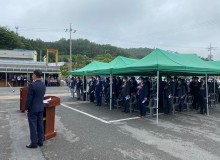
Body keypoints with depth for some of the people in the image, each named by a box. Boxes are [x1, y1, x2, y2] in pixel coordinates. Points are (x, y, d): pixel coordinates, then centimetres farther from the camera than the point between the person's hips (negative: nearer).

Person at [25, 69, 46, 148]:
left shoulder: (32, 85, -19)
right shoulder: (43, 85, 5)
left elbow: (29, 98, -16)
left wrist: (26, 108, -7)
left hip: (33, 109, -7)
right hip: (41, 108, 7)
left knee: (33, 126, 2)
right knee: (40, 125, 13)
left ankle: (34, 143, 10)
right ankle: (40, 141, 21)